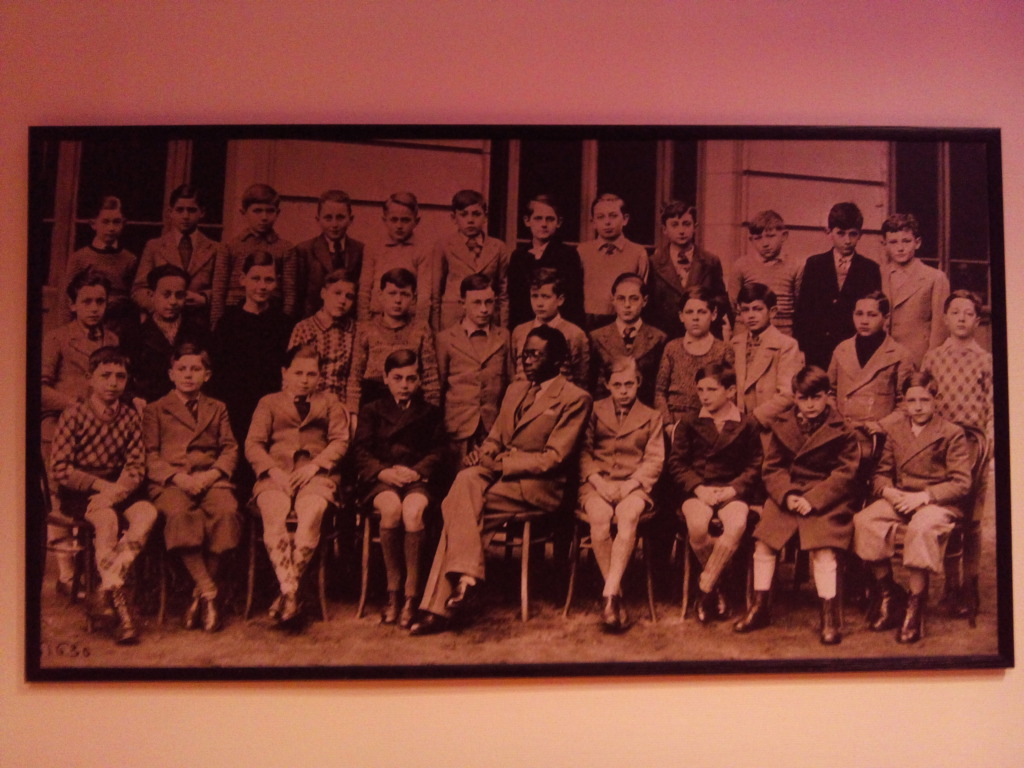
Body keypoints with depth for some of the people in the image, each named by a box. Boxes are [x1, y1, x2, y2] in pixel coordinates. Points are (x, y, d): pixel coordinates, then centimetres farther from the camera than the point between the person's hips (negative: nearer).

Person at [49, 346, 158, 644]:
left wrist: (115, 491, -19)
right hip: (78, 493, -4)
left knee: (147, 513, -26)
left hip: (116, 491, 4)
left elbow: (136, 467, 0)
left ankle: (106, 590, -27)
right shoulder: (74, 414, -7)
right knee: (106, 518, -33)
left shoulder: (130, 416, 4)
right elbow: (59, 469, -10)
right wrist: (101, 485, -16)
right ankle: (119, 600, -26)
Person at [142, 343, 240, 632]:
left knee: (226, 512, -33)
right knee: (181, 514, -37)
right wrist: (178, 477, -13)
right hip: (169, 482, -2)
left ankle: (200, 596, -22)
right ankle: (209, 592, -30)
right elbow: (150, 455, 6)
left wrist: (211, 475, -8)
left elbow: (230, 449, 13)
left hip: (211, 479, 2)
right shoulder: (155, 410, 19)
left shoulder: (217, 408, 26)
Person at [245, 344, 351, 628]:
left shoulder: (329, 403, 25)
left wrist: (313, 466, -8)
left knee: (311, 513, -33)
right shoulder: (269, 403, 24)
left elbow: (340, 440, 10)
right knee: (274, 516, -32)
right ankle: (289, 591, -36)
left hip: (316, 474, 0)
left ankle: (287, 593, -32)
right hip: (276, 474, 1)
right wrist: (274, 471, -9)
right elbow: (253, 444, 10)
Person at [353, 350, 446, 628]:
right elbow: (361, 451, 8)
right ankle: (393, 591, -27)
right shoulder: (372, 411, 21)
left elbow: (437, 452, 9)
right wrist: (383, 471, -11)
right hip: (381, 481, 0)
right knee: (391, 507, -35)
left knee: (413, 510, -35)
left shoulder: (430, 413, 22)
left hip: (417, 480, 0)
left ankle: (411, 596, -31)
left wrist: (417, 471, -11)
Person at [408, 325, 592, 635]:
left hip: (536, 485, -6)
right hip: (498, 473, 6)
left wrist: (500, 463, -16)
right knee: (466, 480, -28)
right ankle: (466, 577, -29)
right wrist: (482, 456, -5)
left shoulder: (575, 398, -2)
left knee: (460, 508, -25)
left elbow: (554, 458, -10)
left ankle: (440, 606, -25)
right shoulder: (515, 390, 22)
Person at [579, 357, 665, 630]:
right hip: (597, 483, 0)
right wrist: (597, 480, -10)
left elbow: (654, 460, 7)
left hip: (634, 486, 0)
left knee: (628, 516, -35)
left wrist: (631, 483, -11)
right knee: (600, 516, -34)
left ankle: (609, 595, -36)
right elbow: (583, 453, 8)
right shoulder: (595, 411, 18)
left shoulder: (652, 417, 19)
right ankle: (617, 595, -25)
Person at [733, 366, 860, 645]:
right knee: (763, 539, -13)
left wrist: (812, 500, -17)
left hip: (826, 499, -3)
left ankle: (830, 616, -13)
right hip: (787, 494, 4)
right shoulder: (782, 425, 9)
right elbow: (772, 468, 7)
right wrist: (786, 494, -13)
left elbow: (844, 474, -6)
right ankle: (759, 608, 1)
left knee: (822, 545, -25)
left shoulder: (841, 430, -1)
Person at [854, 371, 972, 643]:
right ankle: (888, 595, -8)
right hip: (899, 498, 5)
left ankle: (915, 607, -24)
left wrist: (924, 496, -21)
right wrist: (888, 491, -9)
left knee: (921, 527, -39)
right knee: (864, 520, -25)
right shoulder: (895, 429, 13)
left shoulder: (952, 433, 0)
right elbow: (882, 472, 15)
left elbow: (961, 484, -7)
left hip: (940, 502, -4)